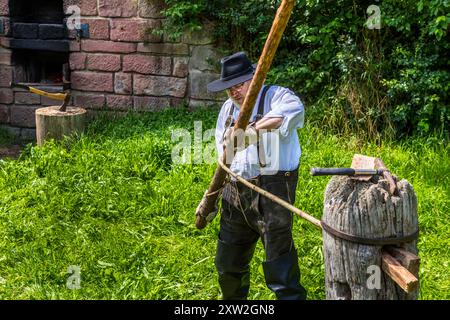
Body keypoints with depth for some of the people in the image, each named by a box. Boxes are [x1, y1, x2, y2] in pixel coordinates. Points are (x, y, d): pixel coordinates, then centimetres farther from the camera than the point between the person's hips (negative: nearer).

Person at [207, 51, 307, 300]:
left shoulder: (275, 96, -8)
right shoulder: (227, 108, 16)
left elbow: (294, 108, -33)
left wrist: (253, 129, -35)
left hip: (271, 189, -7)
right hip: (235, 193, 8)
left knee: (279, 259, -6)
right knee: (228, 262, 19)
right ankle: (234, 299, 42)